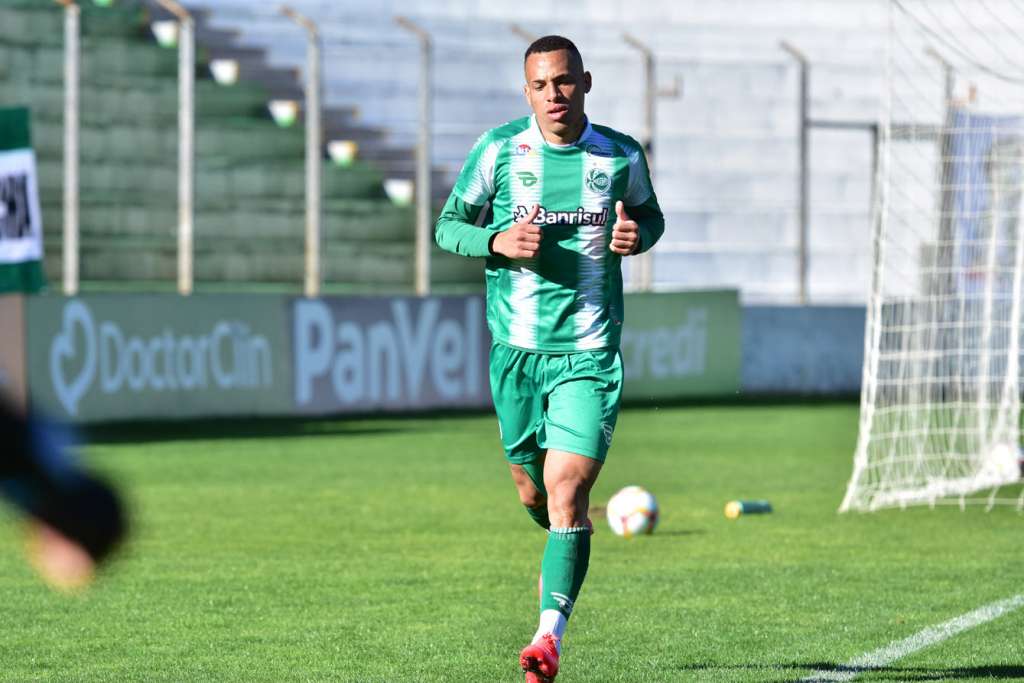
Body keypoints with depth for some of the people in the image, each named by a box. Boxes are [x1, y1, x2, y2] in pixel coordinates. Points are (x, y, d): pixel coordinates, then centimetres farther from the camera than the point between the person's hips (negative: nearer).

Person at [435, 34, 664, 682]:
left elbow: (650, 215, 18)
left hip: (590, 351, -2)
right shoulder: (499, 149, -2)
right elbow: (448, 225, 6)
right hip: (517, 345, 2)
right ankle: (565, 548, 51)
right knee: (532, 489, 15)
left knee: (568, 489, -16)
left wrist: (638, 235, -6)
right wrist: (496, 240, -15)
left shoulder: (621, 155, 1)